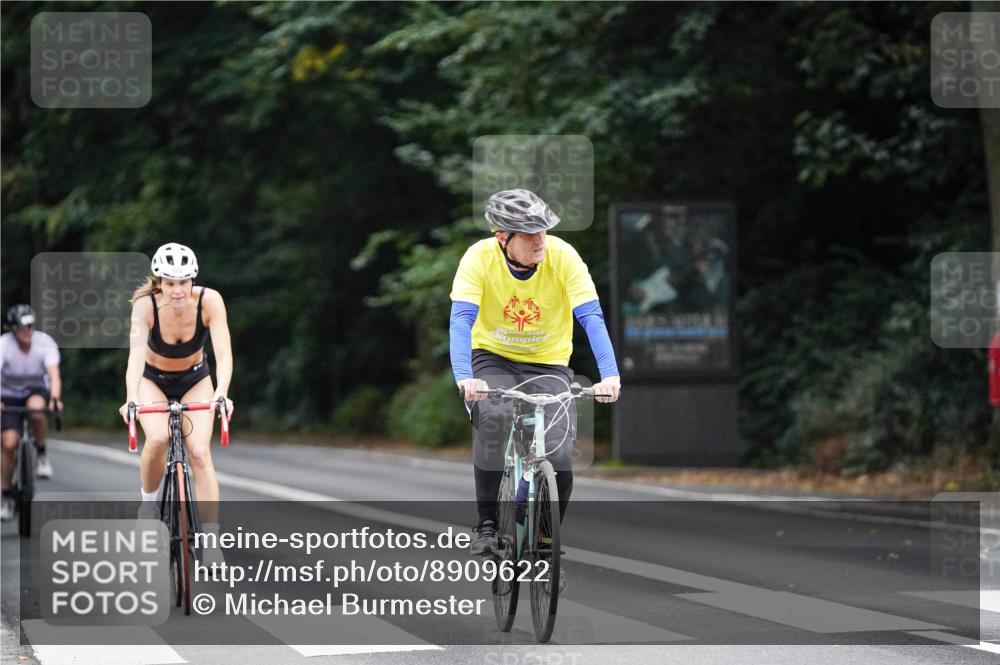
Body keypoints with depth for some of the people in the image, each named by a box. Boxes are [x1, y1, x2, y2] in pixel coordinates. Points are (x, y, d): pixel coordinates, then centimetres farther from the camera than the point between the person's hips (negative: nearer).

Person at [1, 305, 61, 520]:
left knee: (36, 409, -37)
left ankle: (42, 454, -12)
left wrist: (55, 399, -52)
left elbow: (54, 374, -33)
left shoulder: (45, 343, -23)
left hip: (36, 390, 0)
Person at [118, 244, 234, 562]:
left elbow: (223, 352, -35)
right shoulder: (146, 305, -29)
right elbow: (136, 354, -40)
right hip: (153, 380, -1)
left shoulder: (209, 301, -28)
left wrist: (222, 393, -53)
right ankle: (148, 501, -1)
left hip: (195, 380, 1)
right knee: (158, 438, -29)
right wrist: (130, 400, -56)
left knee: (199, 452, -19)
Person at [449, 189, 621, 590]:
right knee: (494, 418, -33)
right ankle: (487, 523, -19)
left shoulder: (563, 257, -19)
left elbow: (591, 316, -25)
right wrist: (464, 377, -45)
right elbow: (461, 319, -28)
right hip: (493, 360, -1)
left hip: (548, 365, 1)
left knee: (558, 454, -18)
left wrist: (610, 375, -40)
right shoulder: (480, 258, -20)